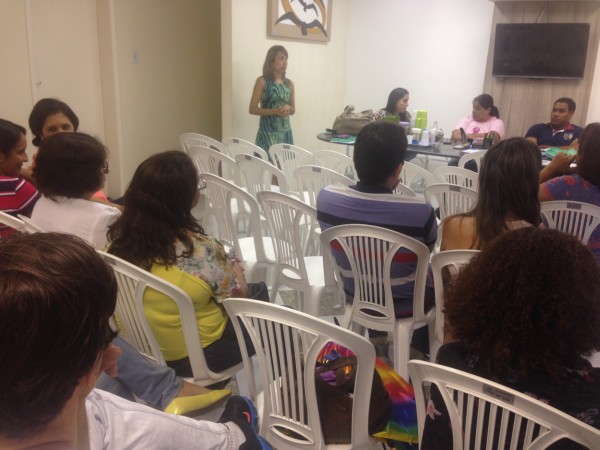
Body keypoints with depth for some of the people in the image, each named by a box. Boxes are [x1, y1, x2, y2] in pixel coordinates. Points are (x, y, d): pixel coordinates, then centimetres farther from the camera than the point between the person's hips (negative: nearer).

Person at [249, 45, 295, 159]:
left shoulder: (289, 83, 10)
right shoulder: (262, 81, -5)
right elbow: (252, 109, -7)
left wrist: (288, 108, -7)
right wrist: (275, 111, -18)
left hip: (286, 132, 5)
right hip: (268, 132, -5)